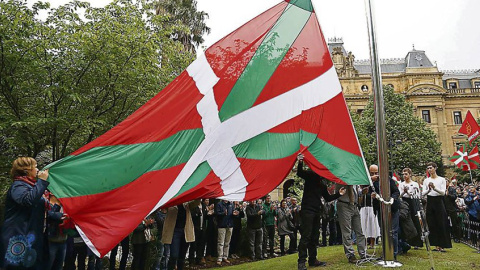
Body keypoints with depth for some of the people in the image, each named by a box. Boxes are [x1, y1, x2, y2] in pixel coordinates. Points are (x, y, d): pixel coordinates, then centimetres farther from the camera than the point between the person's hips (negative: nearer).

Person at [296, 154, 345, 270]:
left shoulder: (322, 185, 19)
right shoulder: (310, 175, -1)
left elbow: (328, 198, 23)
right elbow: (300, 173, -19)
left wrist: (338, 194, 11)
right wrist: (300, 163, -37)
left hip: (316, 212, 8)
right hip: (307, 210, -8)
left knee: (315, 237, 12)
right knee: (306, 236, -10)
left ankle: (313, 260, 21)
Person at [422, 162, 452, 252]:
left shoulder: (442, 179, 3)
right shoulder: (426, 180, 10)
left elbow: (443, 192, -7)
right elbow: (423, 193, 2)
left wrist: (435, 188, -25)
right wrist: (429, 189, -18)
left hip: (439, 201, -3)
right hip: (430, 202, 3)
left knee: (441, 224, -3)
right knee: (432, 225, 2)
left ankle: (442, 246, 3)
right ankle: (437, 245, 9)